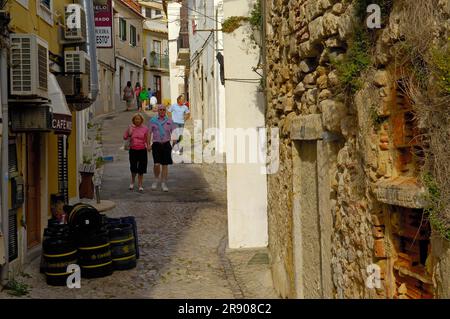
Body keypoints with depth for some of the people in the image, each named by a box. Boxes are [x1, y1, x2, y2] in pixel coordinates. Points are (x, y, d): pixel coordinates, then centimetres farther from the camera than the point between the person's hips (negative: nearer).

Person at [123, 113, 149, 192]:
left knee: (141, 169, 3)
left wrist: (148, 146, -8)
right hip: (133, 150, 1)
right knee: (133, 168, 3)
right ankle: (132, 182, 30)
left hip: (142, 150, 0)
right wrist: (129, 131, -12)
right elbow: (125, 137, 4)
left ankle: (140, 185, 14)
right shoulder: (130, 127, 3)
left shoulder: (145, 128, 1)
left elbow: (147, 139, 7)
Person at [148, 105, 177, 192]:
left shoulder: (169, 121, 7)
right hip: (156, 144, -1)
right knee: (156, 164, -13)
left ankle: (163, 184, 15)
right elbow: (149, 133, 8)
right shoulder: (153, 120, 5)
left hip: (166, 144, 1)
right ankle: (156, 179, 14)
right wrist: (149, 144, 1)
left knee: (165, 165, 4)